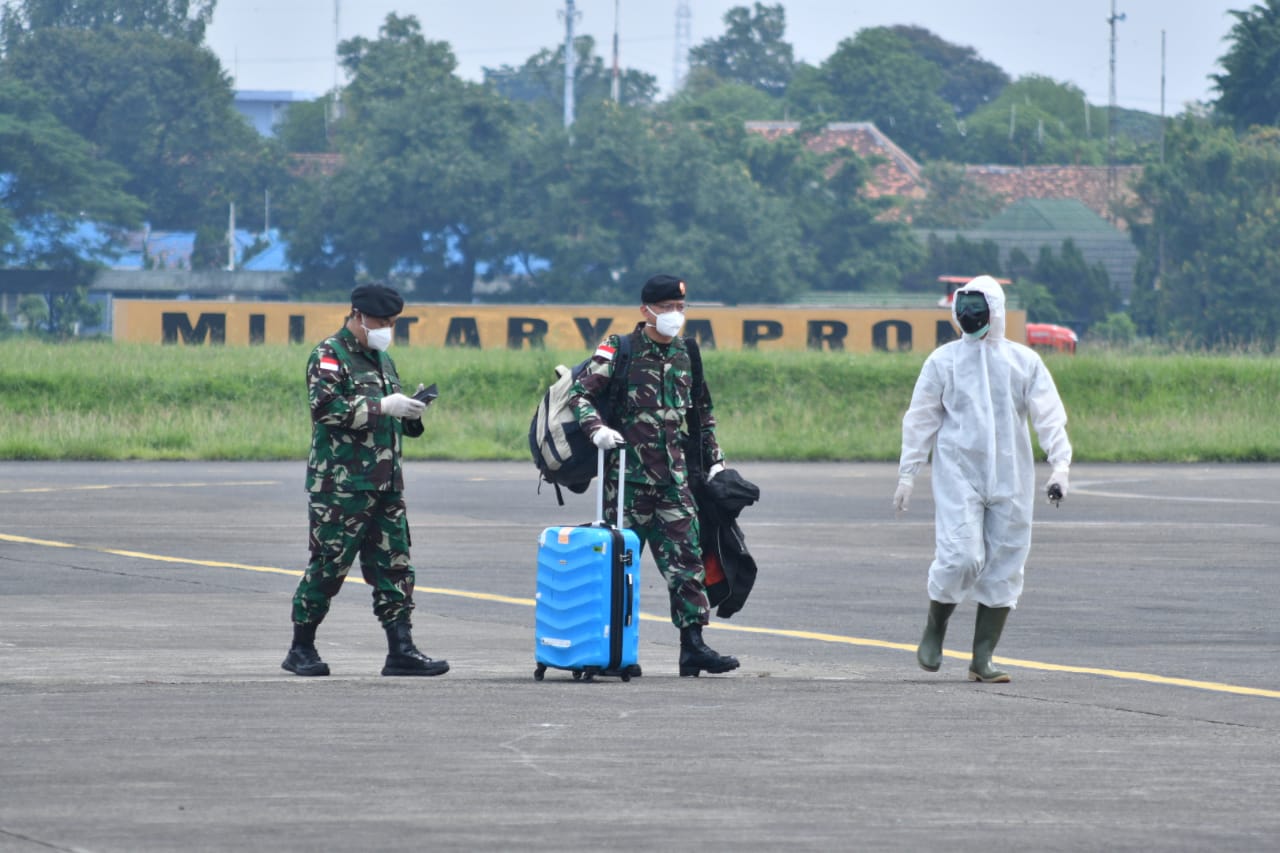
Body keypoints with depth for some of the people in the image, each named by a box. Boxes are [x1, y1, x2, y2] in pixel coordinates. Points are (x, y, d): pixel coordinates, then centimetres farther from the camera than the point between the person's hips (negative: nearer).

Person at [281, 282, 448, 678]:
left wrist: (411, 415, 5)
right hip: (340, 484, -8)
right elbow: (325, 406, -22)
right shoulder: (330, 356, -6)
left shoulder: (382, 359, 20)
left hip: (386, 483, 8)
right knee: (328, 566, -2)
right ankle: (301, 649, 9)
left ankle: (401, 650, 2)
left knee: (394, 566, 3)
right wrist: (382, 407, -22)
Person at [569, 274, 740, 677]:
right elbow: (580, 393, -9)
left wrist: (714, 459, 20)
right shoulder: (620, 350, -3)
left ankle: (692, 645, -3)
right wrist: (597, 428, -26)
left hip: (673, 475, 5)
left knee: (686, 557, -2)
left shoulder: (685, 354, 13)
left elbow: (702, 411, 24)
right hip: (628, 473, -5)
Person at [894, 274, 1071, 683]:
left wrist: (1060, 464, -12)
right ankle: (934, 629, 8)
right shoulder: (943, 360, 4)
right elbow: (921, 419, 8)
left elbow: (1049, 415, 1)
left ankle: (982, 660, 8)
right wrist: (907, 474, 5)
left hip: (1011, 478, 2)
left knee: (1004, 567, 1)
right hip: (958, 475, -2)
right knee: (961, 555, -17)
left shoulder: (1024, 361, 6)